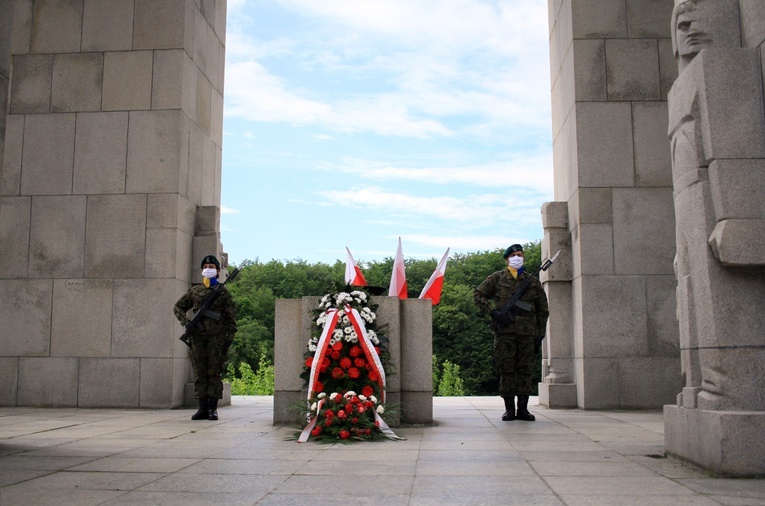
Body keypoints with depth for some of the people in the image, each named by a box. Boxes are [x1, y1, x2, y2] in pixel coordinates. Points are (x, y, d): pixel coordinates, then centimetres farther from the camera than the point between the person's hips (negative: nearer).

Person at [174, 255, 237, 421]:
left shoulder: (223, 291, 5)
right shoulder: (194, 290, 13)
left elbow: (231, 316, 2)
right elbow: (178, 307, 19)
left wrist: (229, 337, -6)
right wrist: (186, 322, 1)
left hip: (216, 338, -3)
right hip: (198, 336, 3)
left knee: (214, 372, -2)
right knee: (199, 372, 3)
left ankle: (213, 408, 2)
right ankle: (202, 408, 8)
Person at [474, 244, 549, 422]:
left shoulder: (533, 282, 12)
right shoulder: (497, 278, 7)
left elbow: (543, 309, 16)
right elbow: (478, 295, 6)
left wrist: (540, 332, 8)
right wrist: (493, 311, -7)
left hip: (527, 333, 2)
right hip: (505, 332, -2)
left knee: (525, 370, 3)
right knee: (506, 370, -1)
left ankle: (523, 409, 11)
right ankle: (509, 409, 7)